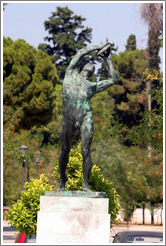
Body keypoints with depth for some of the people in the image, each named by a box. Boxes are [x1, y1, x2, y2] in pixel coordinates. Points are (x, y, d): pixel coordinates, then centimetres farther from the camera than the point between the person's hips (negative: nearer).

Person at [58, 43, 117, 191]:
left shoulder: (92, 86, 24)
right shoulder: (72, 74, 21)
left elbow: (112, 79, 32)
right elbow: (81, 53, 21)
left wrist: (108, 59, 35)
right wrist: (98, 48, 28)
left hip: (86, 119, 1)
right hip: (68, 120, -1)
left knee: (86, 152, -6)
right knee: (65, 151, 5)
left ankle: (85, 184, 2)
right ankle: (62, 182, 21)